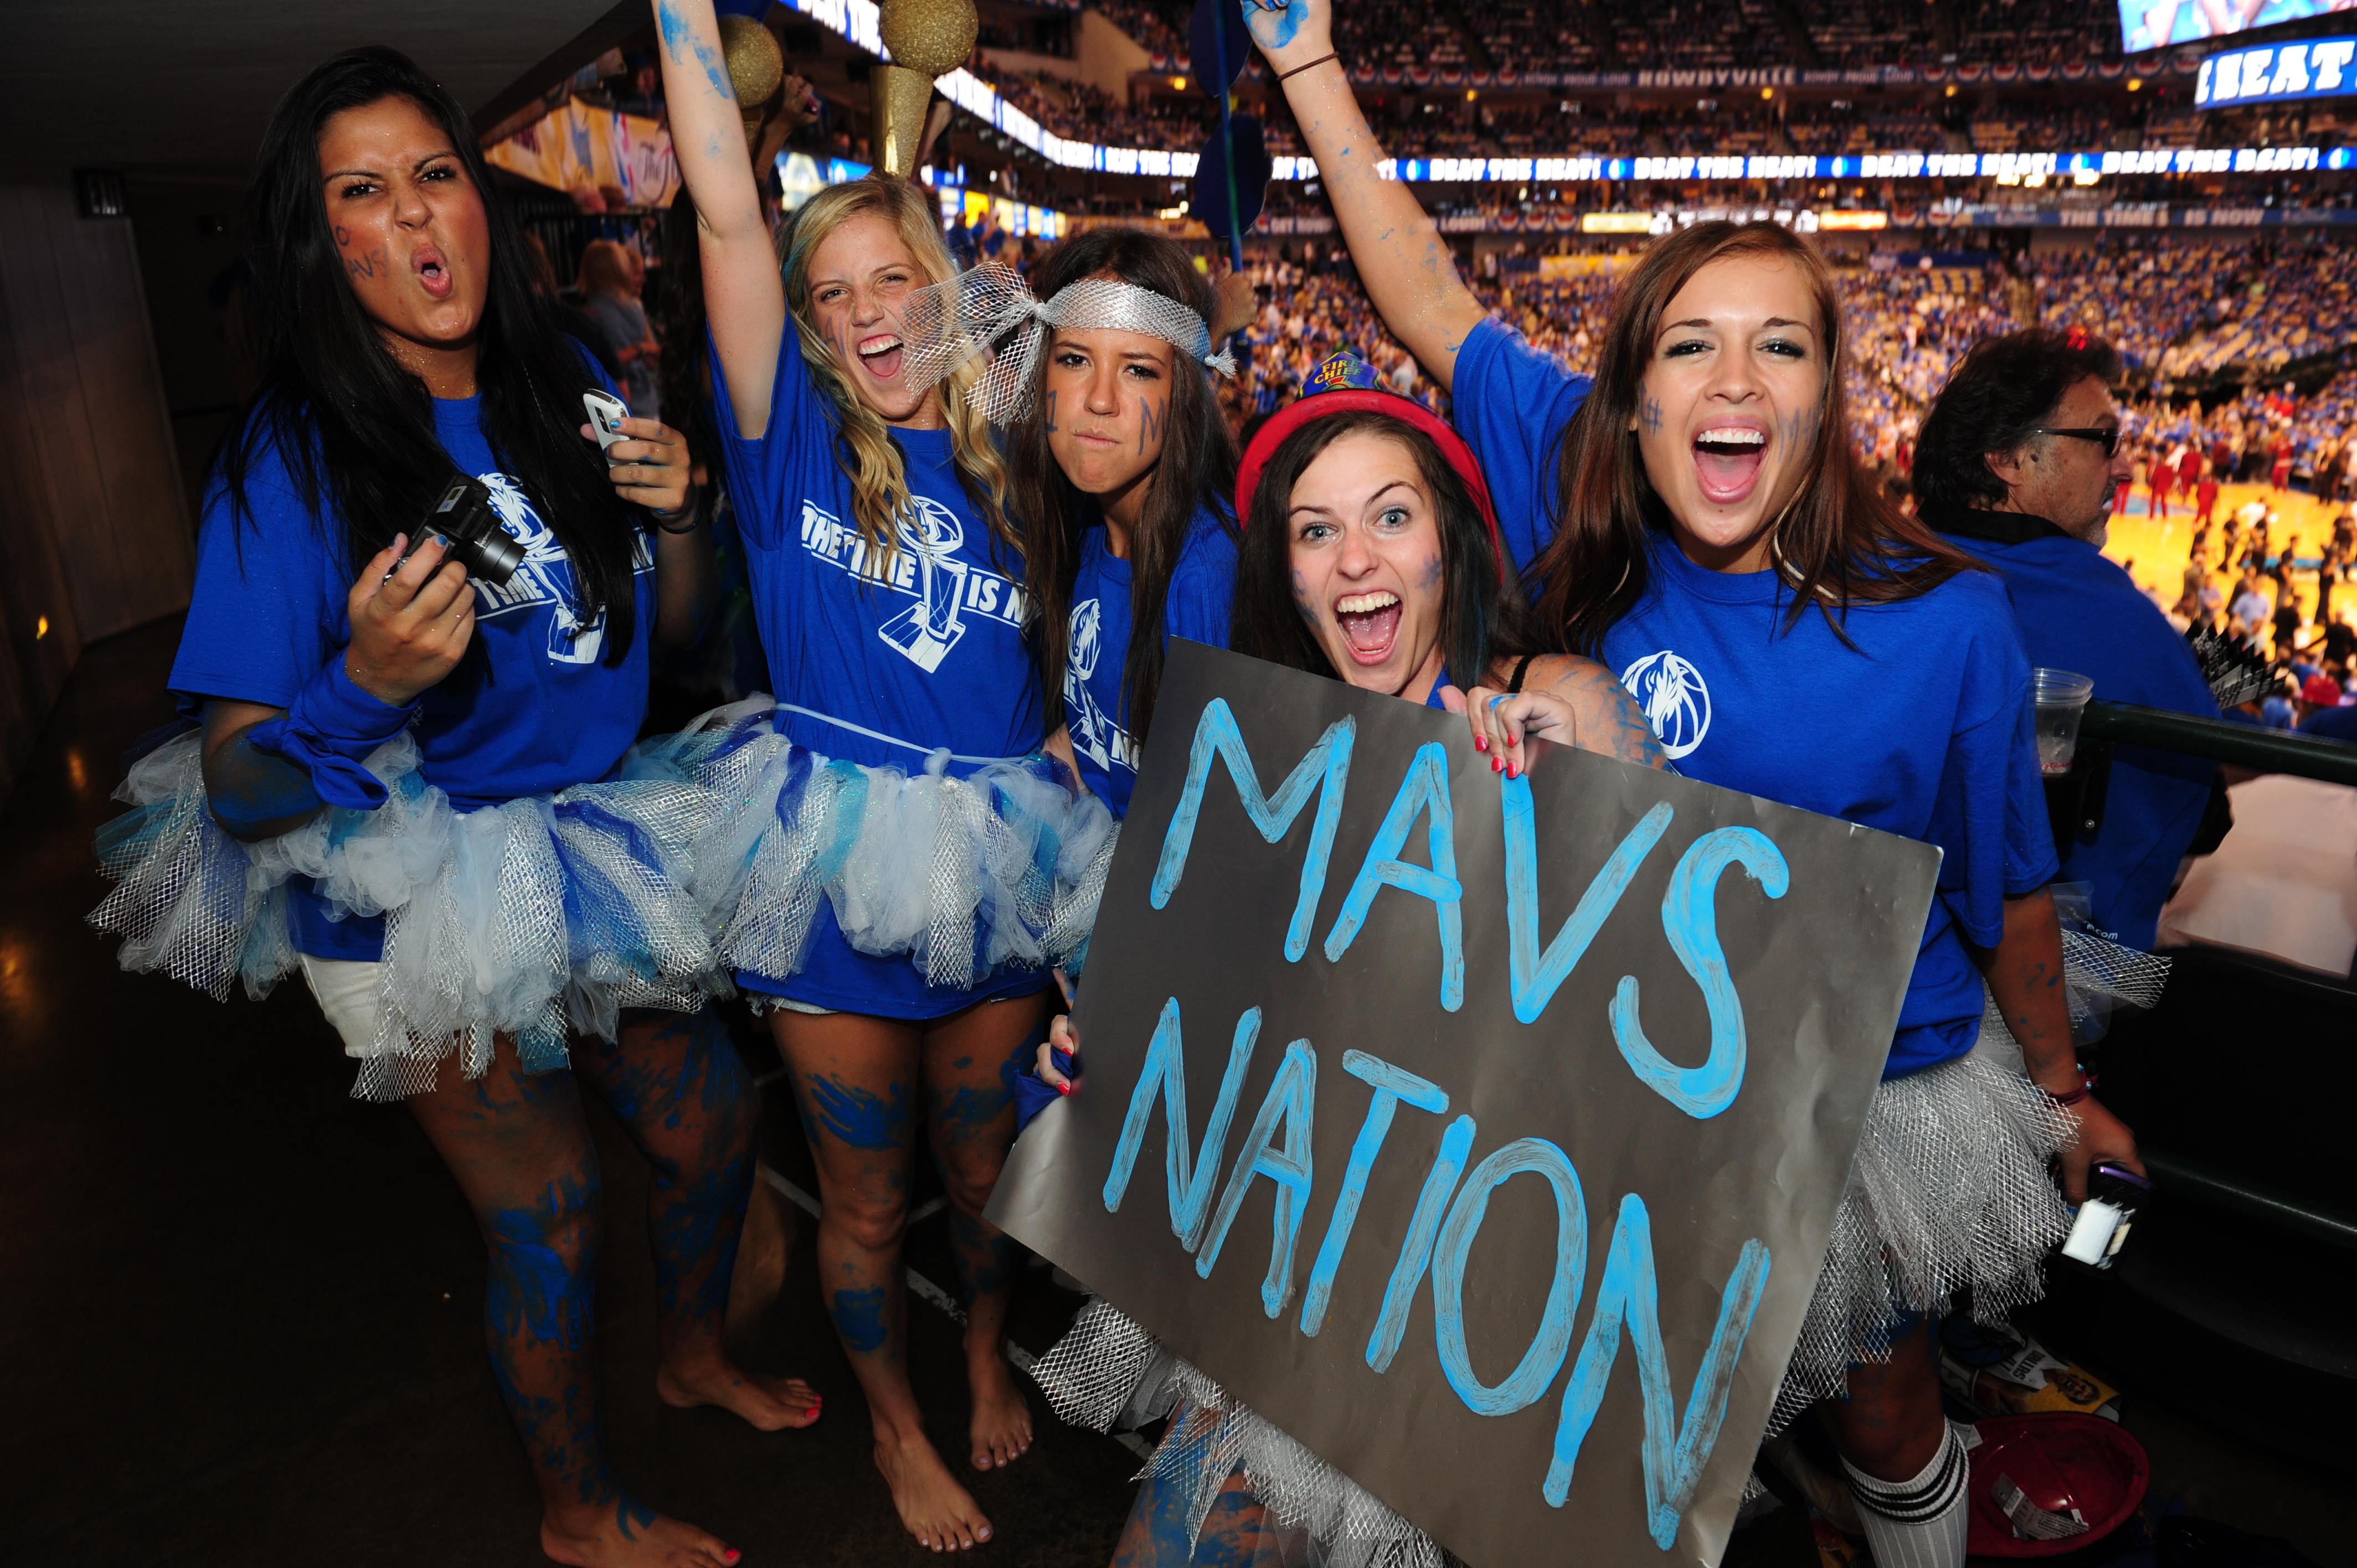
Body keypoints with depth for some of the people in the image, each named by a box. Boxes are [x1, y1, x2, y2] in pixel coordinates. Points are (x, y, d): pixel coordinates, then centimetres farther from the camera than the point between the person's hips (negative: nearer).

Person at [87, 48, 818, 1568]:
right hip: (415, 908, -5)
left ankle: (693, 1353, 52)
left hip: (595, 855, 6)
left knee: (713, 1119, 18)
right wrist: (367, 688, -39)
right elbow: (233, 789, -20)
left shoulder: (564, 389, -3)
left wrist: (675, 515, -14)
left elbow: (671, 626, 6)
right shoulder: (293, 458, -19)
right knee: (550, 1210, 9)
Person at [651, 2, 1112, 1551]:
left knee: (987, 1160, 20)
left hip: (995, 871, 2)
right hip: (835, 878, -2)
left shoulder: (1007, 459, 2)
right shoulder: (798, 438, -4)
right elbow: (728, 213, -16)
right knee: (866, 1195, 14)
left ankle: (989, 1357, 50)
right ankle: (897, 1422, 40)